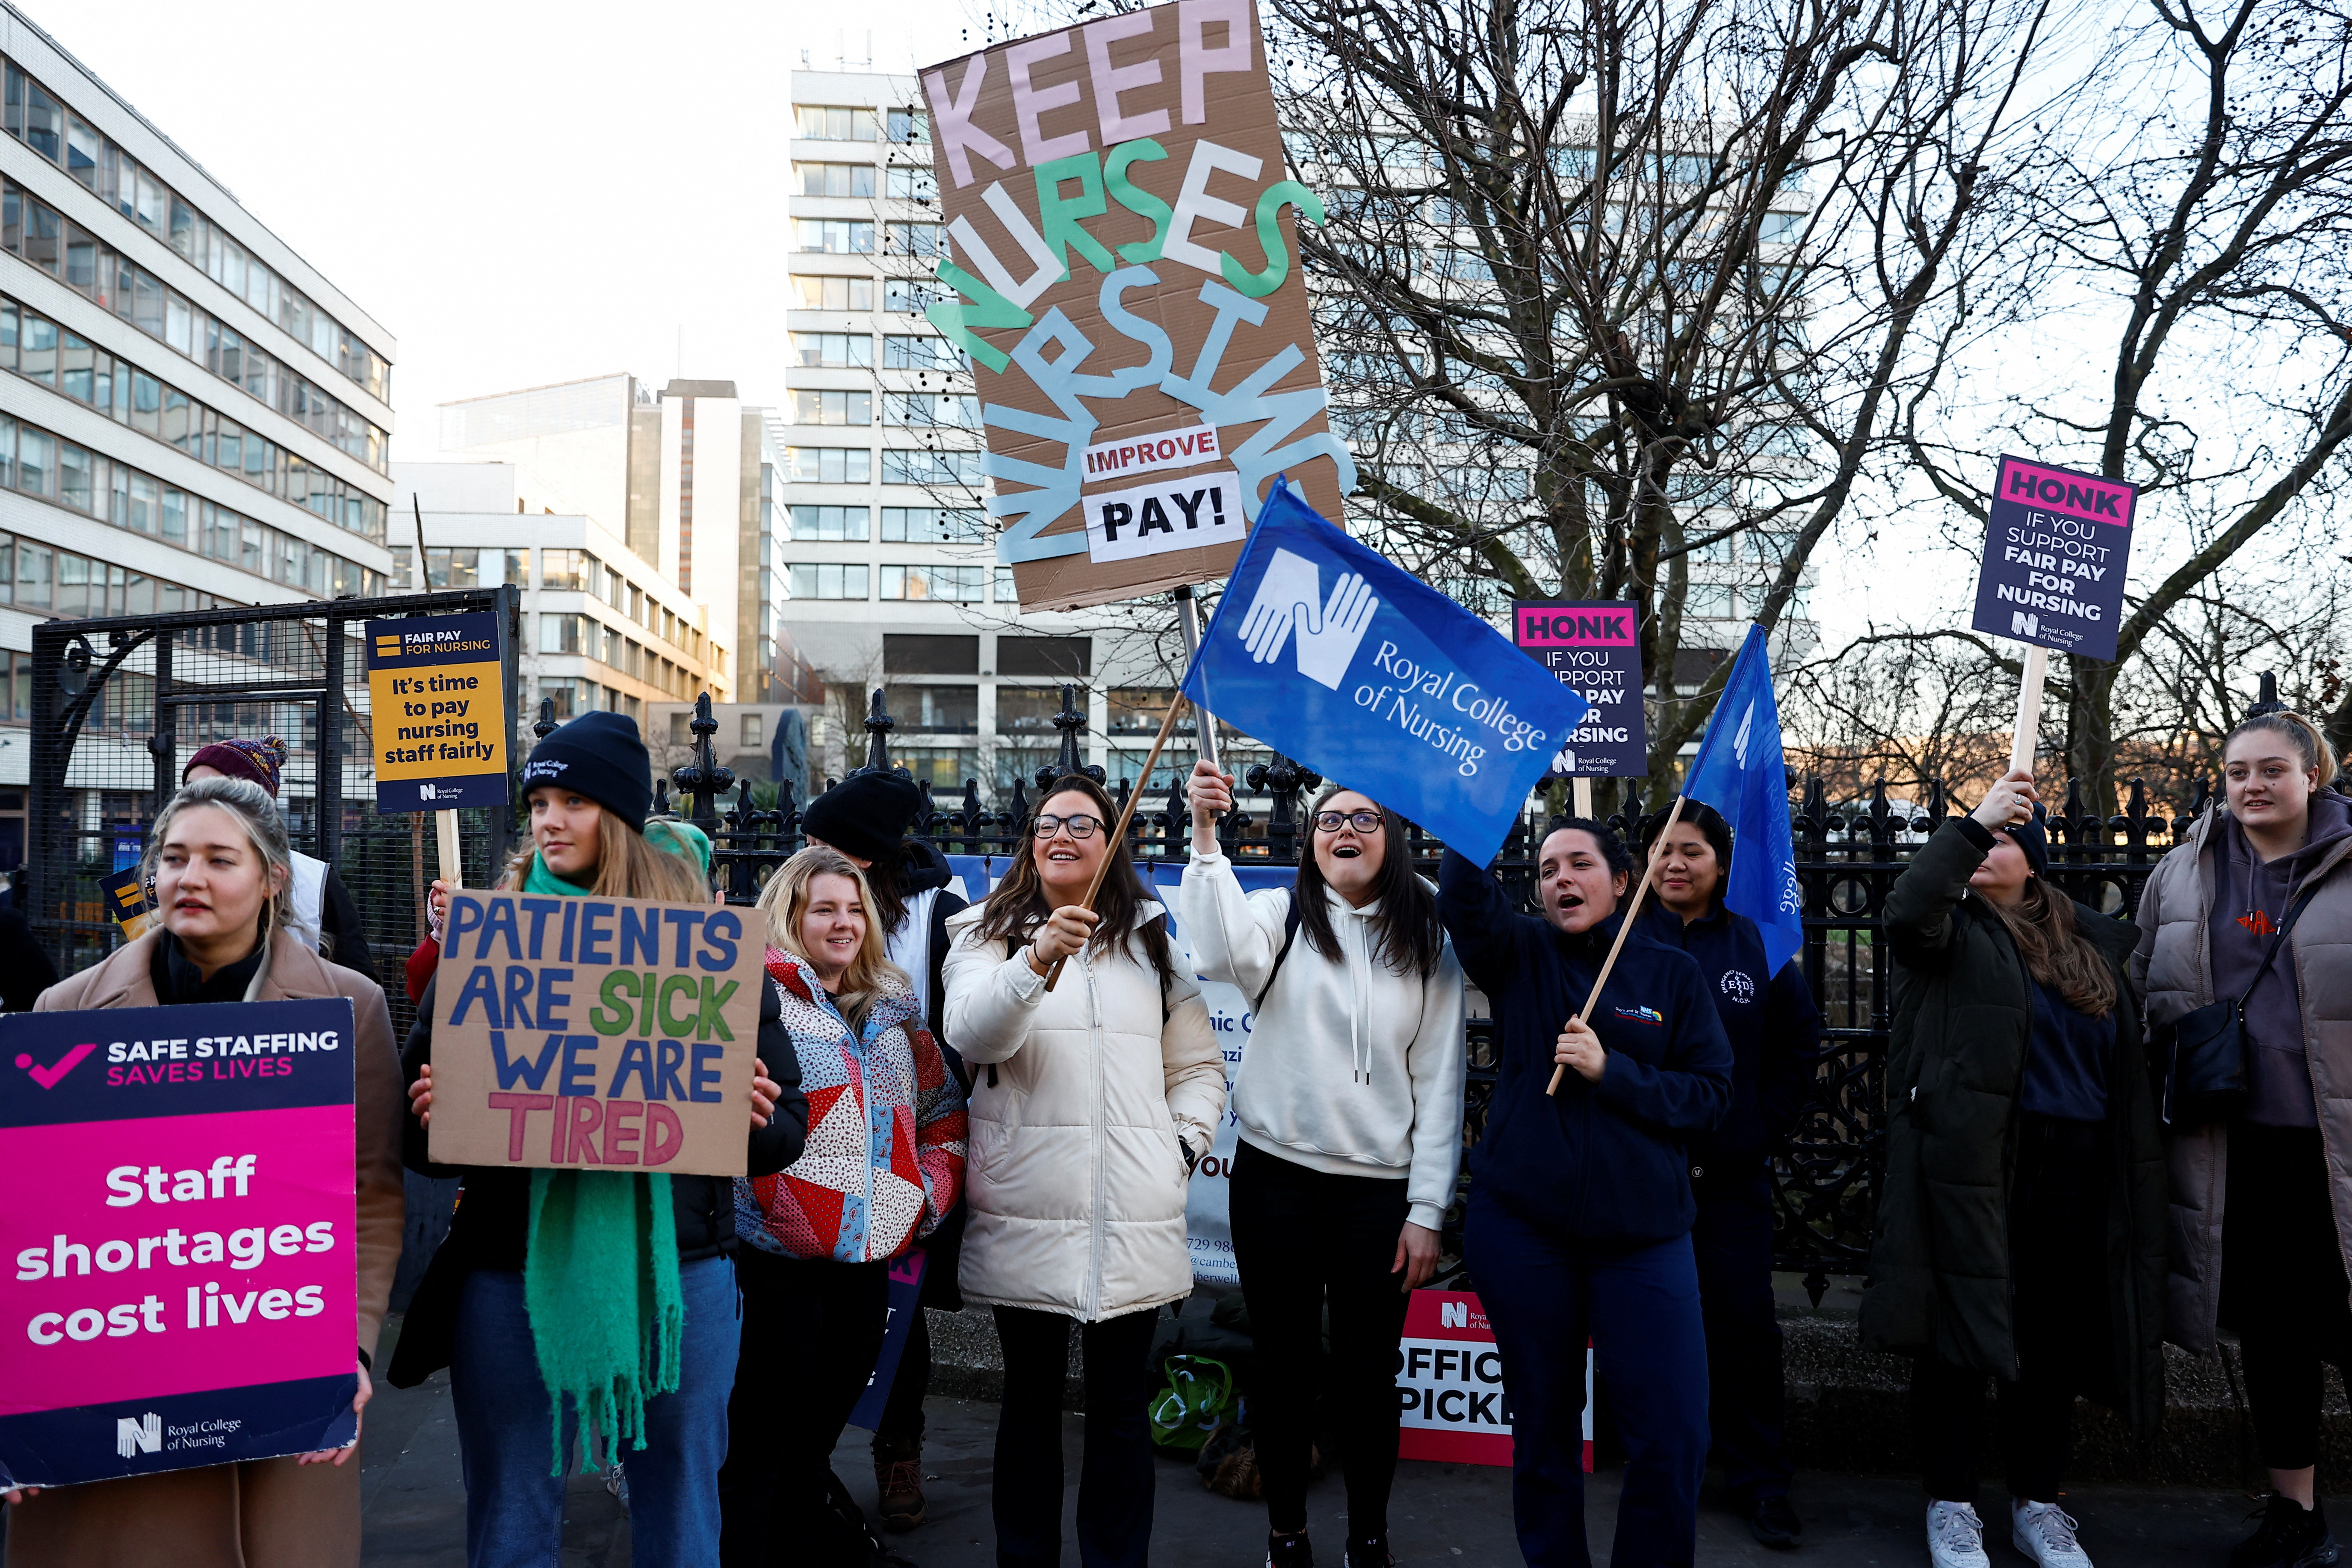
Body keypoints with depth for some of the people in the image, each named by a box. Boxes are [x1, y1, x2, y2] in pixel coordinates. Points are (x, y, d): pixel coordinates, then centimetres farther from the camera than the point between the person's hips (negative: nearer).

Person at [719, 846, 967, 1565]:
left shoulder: (893, 1012, 15)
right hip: (777, 1267, -6)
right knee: (756, 1455, 4)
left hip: (867, 1262, 6)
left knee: (812, 1447, 20)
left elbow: (945, 1113, 22)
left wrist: (931, 1192, 10)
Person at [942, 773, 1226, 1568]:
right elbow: (970, 1034, -12)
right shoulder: (990, 931, 7)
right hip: (1027, 1216, -1)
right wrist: (1037, 959, -27)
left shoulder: (1154, 938, 12)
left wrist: (1183, 1145, 1)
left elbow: (1198, 1064, 15)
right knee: (1031, 1400, 9)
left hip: (1134, 1223, 1)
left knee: (1120, 1407, 7)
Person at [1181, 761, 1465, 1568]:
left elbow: (1440, 1085, 3)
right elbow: (1226, 956, -24)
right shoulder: (1282, 913, 0)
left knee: (1368, 1372, 10)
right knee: (1285, 1363, 10)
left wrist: (1426, 1211, -1)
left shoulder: (1429, 947, 4)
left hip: (1379, 1189, 1)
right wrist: (1206, 840, -31)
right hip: (1276, 1176, -1)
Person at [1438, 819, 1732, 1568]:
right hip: (1520, 1227, 0)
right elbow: (1465, 892, -15)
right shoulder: (1519, 955, 4)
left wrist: (1612, 1071, -14)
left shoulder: (1672, 974, 4)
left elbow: (1710, 1093, -1)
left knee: (1673, 1438, -4)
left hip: (1643, 1234, 0)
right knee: (1543, 1427, 11)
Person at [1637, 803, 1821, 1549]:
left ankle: (1760, 1480, 14)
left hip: (1732, 1174, 1)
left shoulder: (1756, 946, 5)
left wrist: (1763, 1126, 3)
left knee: (1746, 1324, 2)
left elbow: (1800, 1041, 11)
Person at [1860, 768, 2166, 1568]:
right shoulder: (1953, 928, 3)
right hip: (1970, 1164, -4)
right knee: (1959, 1327, 1)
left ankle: (2038, 1502, 27)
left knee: (2054, 1338, 12)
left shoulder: (2095, 941, 15)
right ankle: (1950, 1503, 15)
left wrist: (2133, 1166, 12)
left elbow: (2129, 1054, 18)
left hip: (2074, 1172, 4)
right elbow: (1906, 912, -22)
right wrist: (1969, 822, -26)